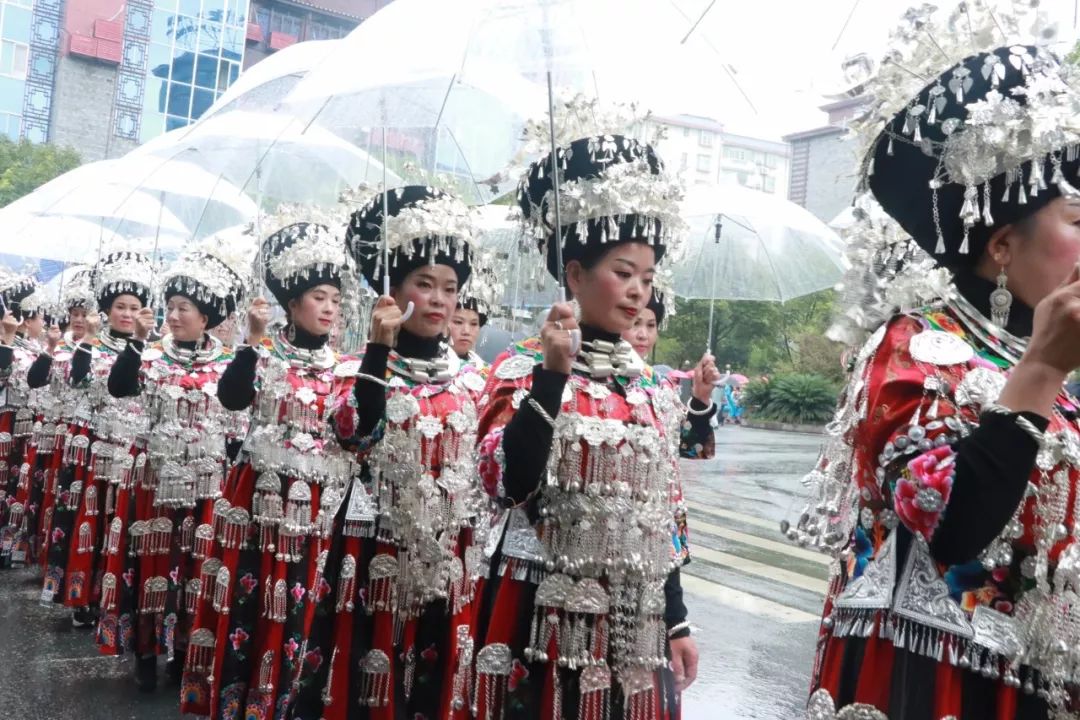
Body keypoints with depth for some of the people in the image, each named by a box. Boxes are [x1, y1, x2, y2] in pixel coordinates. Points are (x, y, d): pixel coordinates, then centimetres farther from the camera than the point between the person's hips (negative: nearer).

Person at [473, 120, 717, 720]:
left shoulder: (655, 390, 9)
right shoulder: (523, 367, -7)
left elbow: (667, 518, 13)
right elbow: (507, 483, -22)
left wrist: (676, 623, 12)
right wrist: (553, 374, -27)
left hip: (635, 625, 5)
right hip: (546, 618, -5)